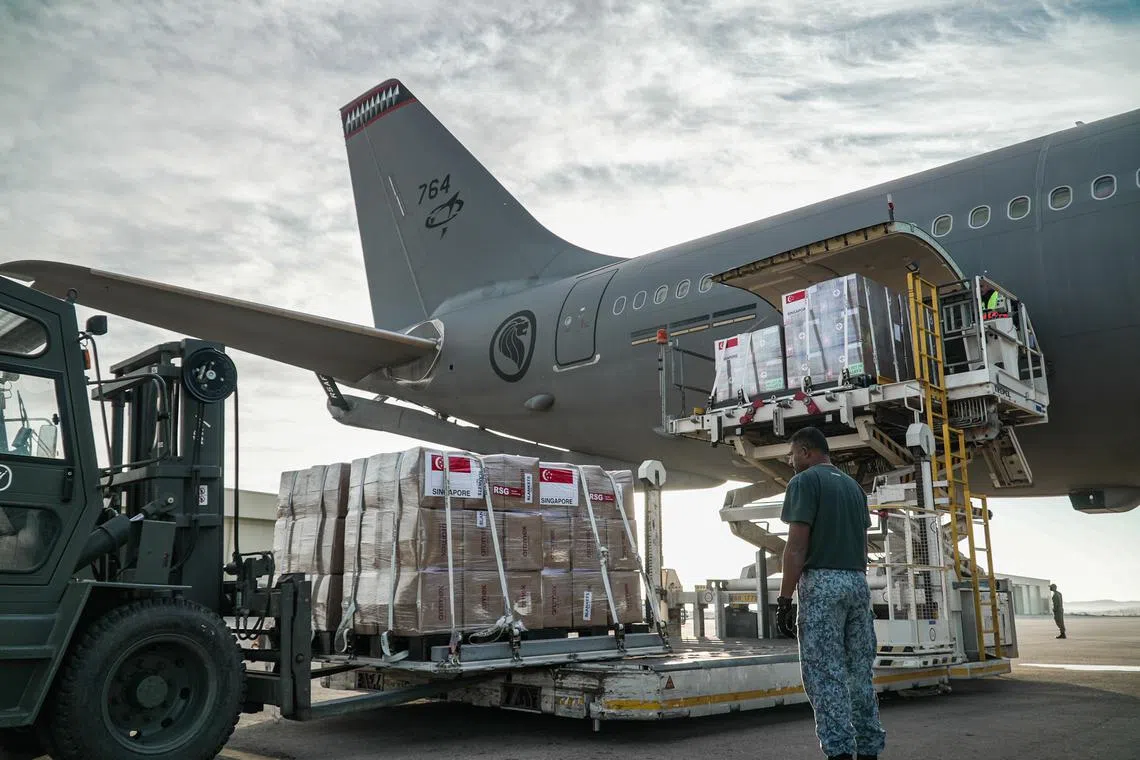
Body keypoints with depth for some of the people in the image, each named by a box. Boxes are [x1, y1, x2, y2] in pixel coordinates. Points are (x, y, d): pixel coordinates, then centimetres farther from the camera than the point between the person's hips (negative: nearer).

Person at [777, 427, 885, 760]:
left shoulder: (805, 481, -5)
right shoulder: (854, 485, 19)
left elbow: (797, 546, -13)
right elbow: (863, 544, 19)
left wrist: (784, 599, -11)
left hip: (822, 582, -7)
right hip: (858, 582, 7)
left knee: (825, 673, -6)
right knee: (860, 673, 10)